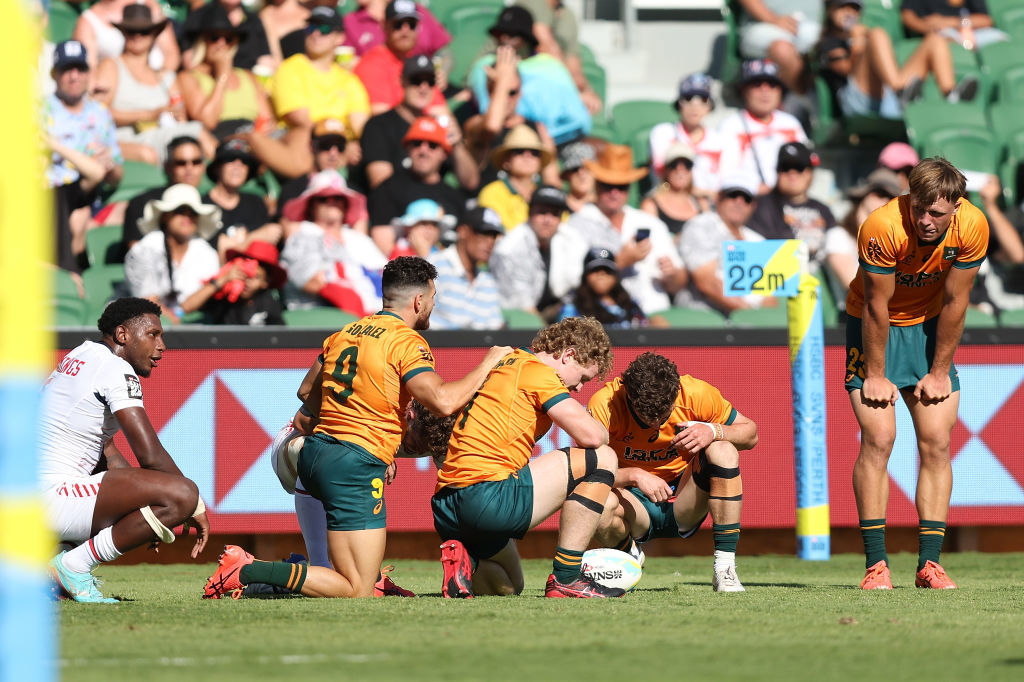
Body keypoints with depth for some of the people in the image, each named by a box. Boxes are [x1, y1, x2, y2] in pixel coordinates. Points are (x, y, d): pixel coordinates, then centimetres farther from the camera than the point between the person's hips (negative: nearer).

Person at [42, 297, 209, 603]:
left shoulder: (80, 356, 20)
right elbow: (151, 456, -15)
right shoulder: (117, 371, -9)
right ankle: (74, 566, -10)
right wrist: (195, 508, -2)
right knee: (183, 495, -20)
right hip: (51, 502, -10)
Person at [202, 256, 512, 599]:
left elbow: (306, 391, 25)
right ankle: (248, 570, -17)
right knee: (357, 592, -9)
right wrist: (487, 364, -5)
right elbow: (442, 401, -19)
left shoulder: (345, 332, 15)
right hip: (355, 464, -9)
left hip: (315, 450, 9)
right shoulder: (407, 342, -7)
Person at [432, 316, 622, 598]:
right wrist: (601, 429, 13)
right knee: (601, 458, -1)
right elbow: (591, 436, -11)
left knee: (506, 586, 34)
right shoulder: (537, 372, -4)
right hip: (487, 496, -10)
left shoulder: (506, 362, 24)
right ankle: (565, 578, -4)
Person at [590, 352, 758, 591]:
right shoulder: (605, 404, -20)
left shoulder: (696, 393, -15)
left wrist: (714, 431, -23)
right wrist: (634, 476, -40)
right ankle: (629, 557, 2)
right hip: (636, 503, -1)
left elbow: (750, 433, -2)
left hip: (683, 505, 2)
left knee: (723, 450, -25)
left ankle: (725, 569, -22)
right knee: (603, 503, -37)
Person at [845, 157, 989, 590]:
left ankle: (929, 562, -4)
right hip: (875, 327, -3)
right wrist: (876, 375, -15)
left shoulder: (972, 226, -22)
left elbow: (954, 302, -11)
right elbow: (877, 306, -21)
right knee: (878, 440, -13)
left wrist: (939, 372, -7)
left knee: (937, 443, -6)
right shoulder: (883, 228, -31)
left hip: (928, 326, 3)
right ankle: (876, 564, -11)